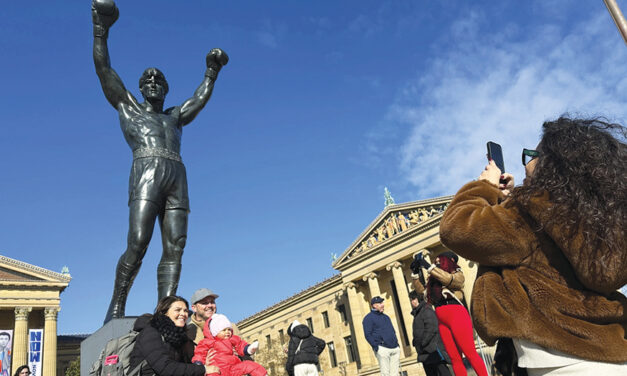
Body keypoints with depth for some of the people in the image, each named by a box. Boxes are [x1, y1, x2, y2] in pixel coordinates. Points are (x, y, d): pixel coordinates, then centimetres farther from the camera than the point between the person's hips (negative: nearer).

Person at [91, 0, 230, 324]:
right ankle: (116, 307, -7)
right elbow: (104, 69, 17)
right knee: (137, 245, -18)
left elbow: (200, 99, 40)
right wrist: (101, 30, 12)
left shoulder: (174, 117, 33)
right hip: (146, 174, -4)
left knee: (174, 251, -8)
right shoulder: (127, 106, 24)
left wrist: (212, 71, 44)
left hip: (177, 180, 4)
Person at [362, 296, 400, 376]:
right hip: (382, 349, -7)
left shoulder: (386, 317, 24)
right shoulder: (369, 318, 0)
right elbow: (368, 335, -8)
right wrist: (376, 347, -17)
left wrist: (397, 343, 13)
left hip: (395, 348, 7)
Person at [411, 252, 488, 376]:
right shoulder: (434, 280, 24)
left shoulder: (457, 273, 8)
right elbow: (421, 290, 24)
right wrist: (415, 273, 16)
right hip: (442, 320, 6)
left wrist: (428, 266, -14)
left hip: (456, 314, -6)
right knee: (455, 358, 2)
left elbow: (449, 279, -14)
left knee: (470, 354, -11)